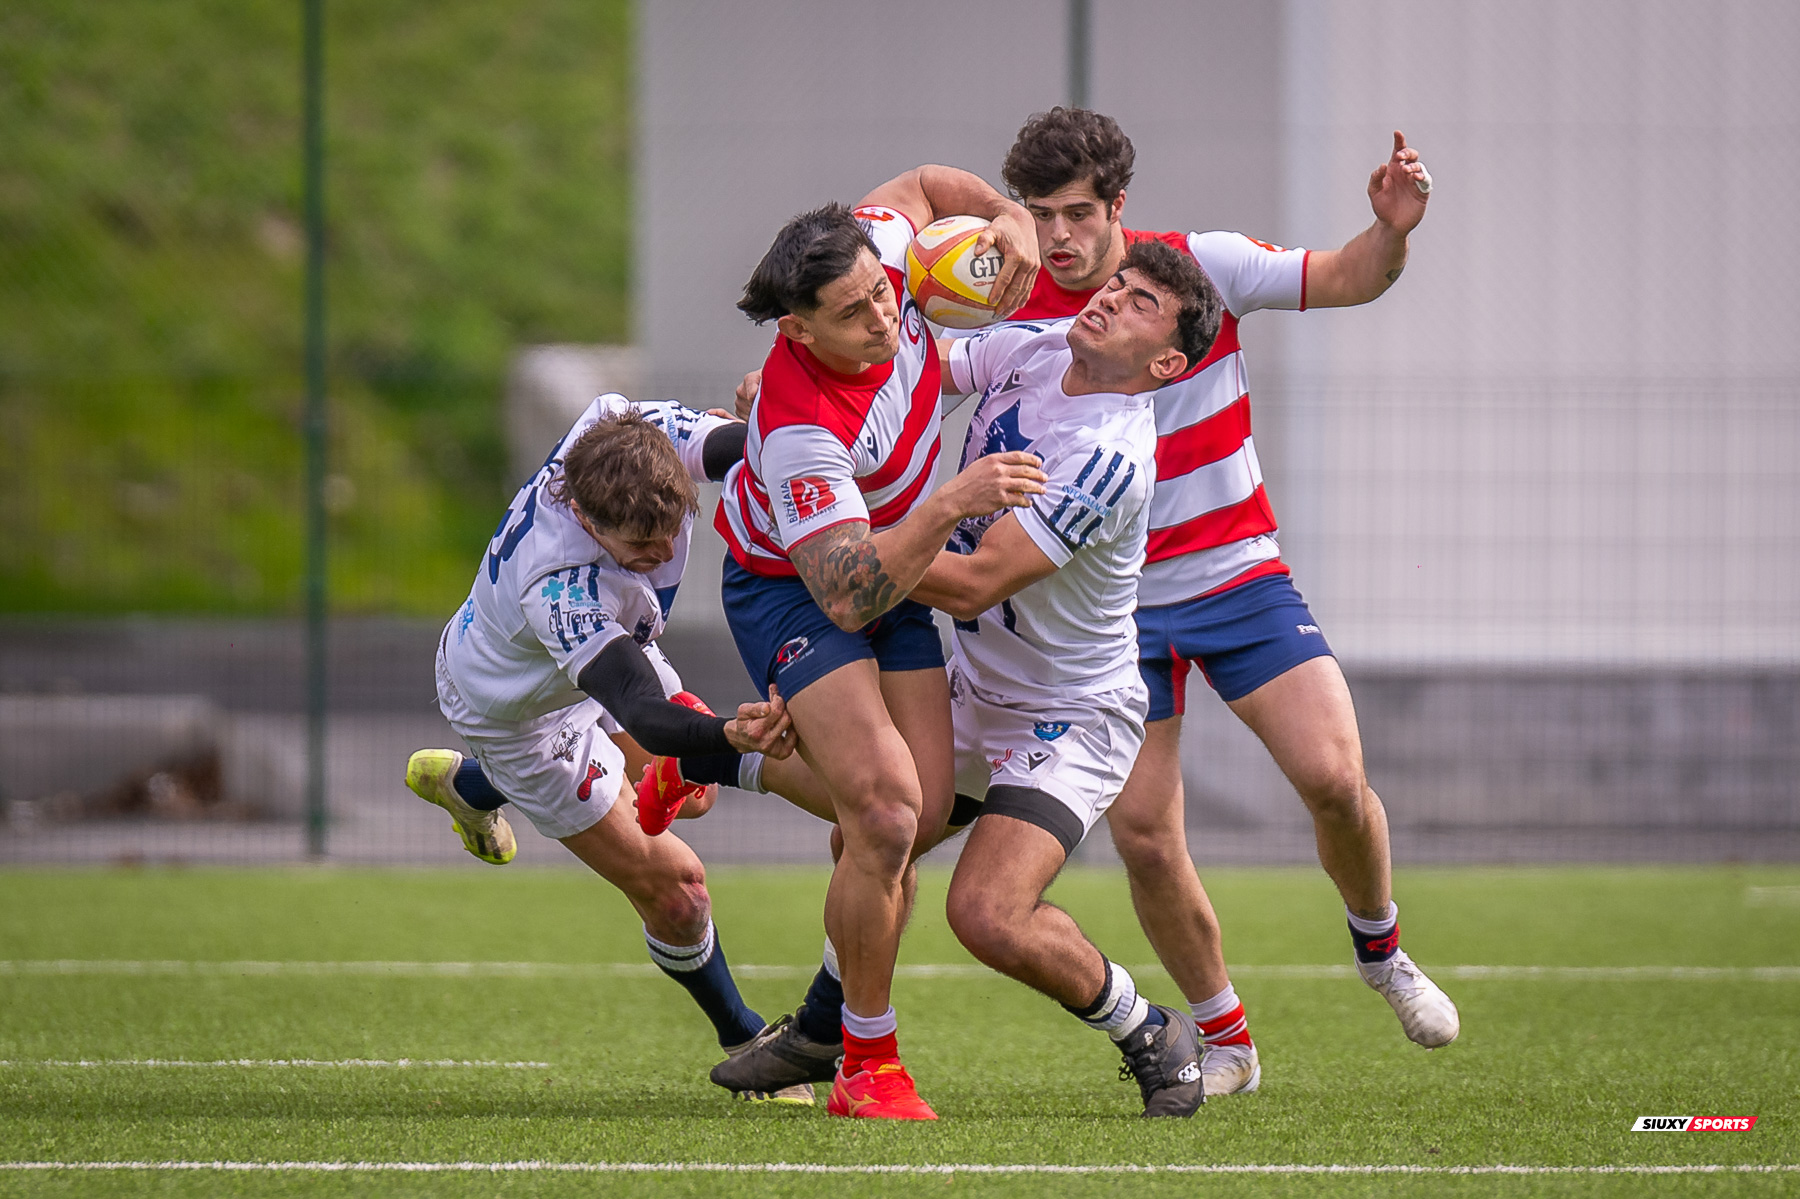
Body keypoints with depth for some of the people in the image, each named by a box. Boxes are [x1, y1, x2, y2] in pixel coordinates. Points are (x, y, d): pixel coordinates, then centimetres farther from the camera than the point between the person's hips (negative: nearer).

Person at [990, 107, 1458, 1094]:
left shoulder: (1200, 267, -8)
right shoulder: (1012, 317, -7)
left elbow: (1346, 281, -3)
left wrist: (1392, 229, -24)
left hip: (1236, 573, 0)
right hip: (1116, 600, 1)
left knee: (1332, 776, -16)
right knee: (1142, 835, -8)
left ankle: (1380, 948, 14)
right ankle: (1223, 1039, 13)